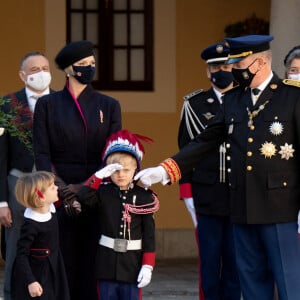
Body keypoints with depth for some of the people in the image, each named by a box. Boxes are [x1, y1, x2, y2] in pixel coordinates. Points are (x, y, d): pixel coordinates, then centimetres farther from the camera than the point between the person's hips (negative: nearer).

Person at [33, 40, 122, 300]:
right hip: (60, 199, -1)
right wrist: (64, 191, -12)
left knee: (94, 264, -1)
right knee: (63, 264, -1)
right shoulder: (47, 105, 6)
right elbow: (42, 154, 0)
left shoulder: (109, 106, 9)